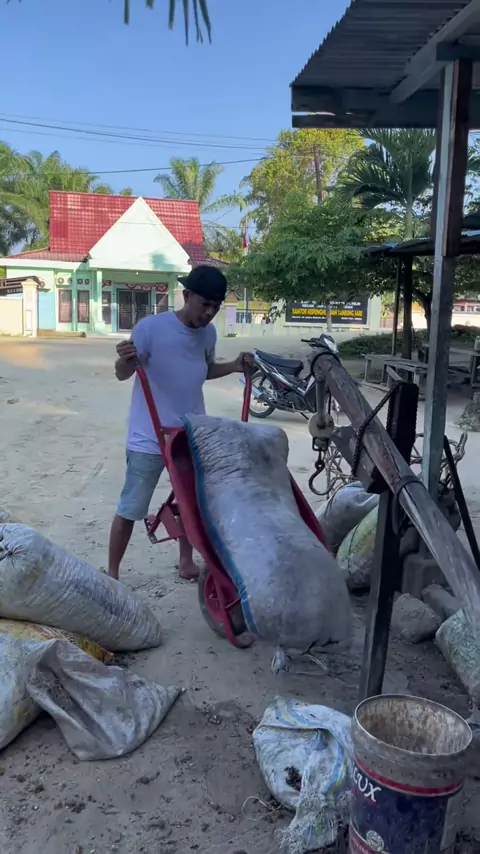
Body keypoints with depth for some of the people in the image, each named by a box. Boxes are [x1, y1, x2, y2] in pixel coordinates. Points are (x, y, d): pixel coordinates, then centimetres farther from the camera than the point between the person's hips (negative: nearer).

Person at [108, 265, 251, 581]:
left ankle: (186, 561, 37)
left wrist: (233, 367, 3)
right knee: (131, 508, 3)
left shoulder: (209, 333, 3)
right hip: (150, 438, -5)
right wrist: (126, 361, -34)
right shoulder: (151, 327, -16)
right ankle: (112, 574, 18)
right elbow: (123, 374, -11)